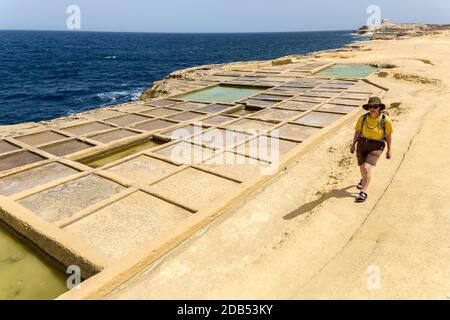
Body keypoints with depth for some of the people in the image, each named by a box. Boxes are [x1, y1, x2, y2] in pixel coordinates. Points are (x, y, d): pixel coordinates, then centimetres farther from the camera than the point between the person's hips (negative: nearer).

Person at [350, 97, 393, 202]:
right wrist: (353, 145, 9)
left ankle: (363, 192, -5)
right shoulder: (363, 118, -9)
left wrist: (389, 150, 0)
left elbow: (389, 135, -4)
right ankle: (364, 180, 54)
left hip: (376, 147, -3)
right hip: (362, 144, 4)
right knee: (362, 168, 18)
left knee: (367, 168, -20)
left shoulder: (386, 120, -14)